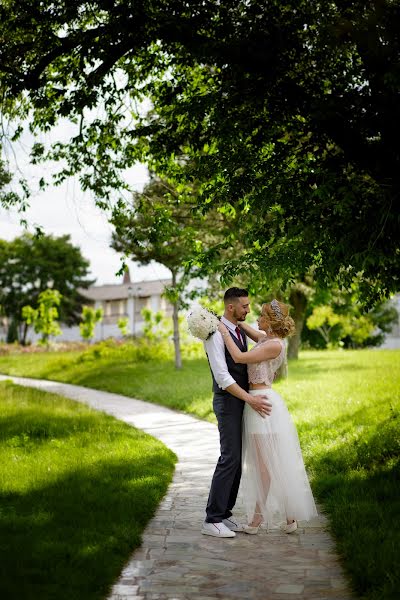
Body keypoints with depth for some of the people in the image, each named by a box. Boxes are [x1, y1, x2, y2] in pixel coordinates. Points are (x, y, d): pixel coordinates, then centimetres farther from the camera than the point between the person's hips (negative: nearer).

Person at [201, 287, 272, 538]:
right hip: (228, 402, -9)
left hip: (243, 401, 9)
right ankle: (212, 520, -6)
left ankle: (224, 513, 16)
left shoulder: (241, 331, 12)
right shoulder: (215, 334, -15)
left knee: (237, 459, 9)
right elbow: (222, 377, -21)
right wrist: (251, 400, -24)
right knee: (230, 458, -11)